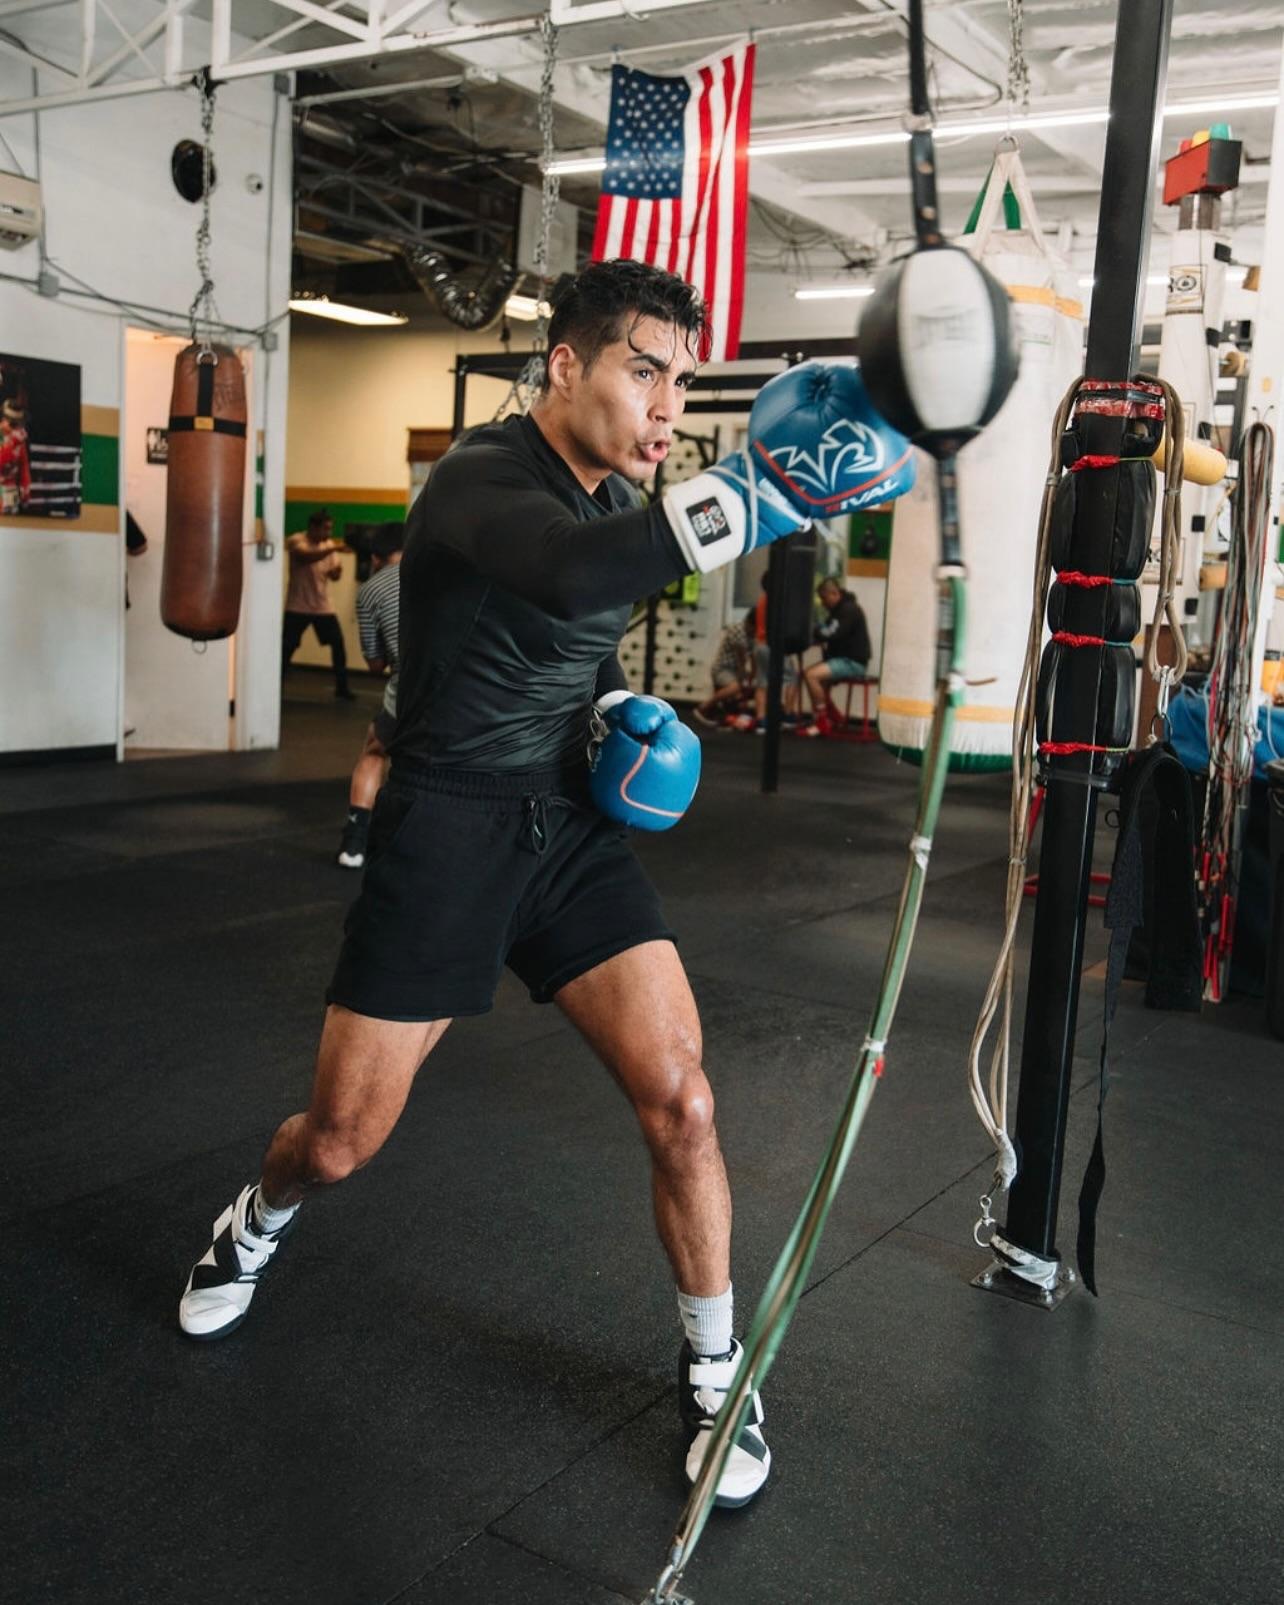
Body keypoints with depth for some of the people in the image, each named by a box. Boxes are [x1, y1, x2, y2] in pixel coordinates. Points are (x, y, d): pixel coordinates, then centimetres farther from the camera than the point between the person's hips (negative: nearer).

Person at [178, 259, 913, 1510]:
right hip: (444, 833, -5)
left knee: (680, 1101, -10)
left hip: (570, 825, 5)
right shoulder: (479, 479, -19)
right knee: (340, 1141, 7)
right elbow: (568, 570, -44)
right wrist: (755, 489, -53)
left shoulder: (622, 499, 5)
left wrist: (624, 714, 3)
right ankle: (255, 1225, 45)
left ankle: (714, 1372, 13)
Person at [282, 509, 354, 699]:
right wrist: (333, 548, -41)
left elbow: (333, 575, 7)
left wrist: (336, 571, -17)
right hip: (298, 606, -4)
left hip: (323, 605, 4)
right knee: (287, 647, 0)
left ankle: (342, 687, 9)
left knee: (338, 643, -2)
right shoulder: (296, 541, -11)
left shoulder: (328, 543, 6)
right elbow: (307, 557, -32)